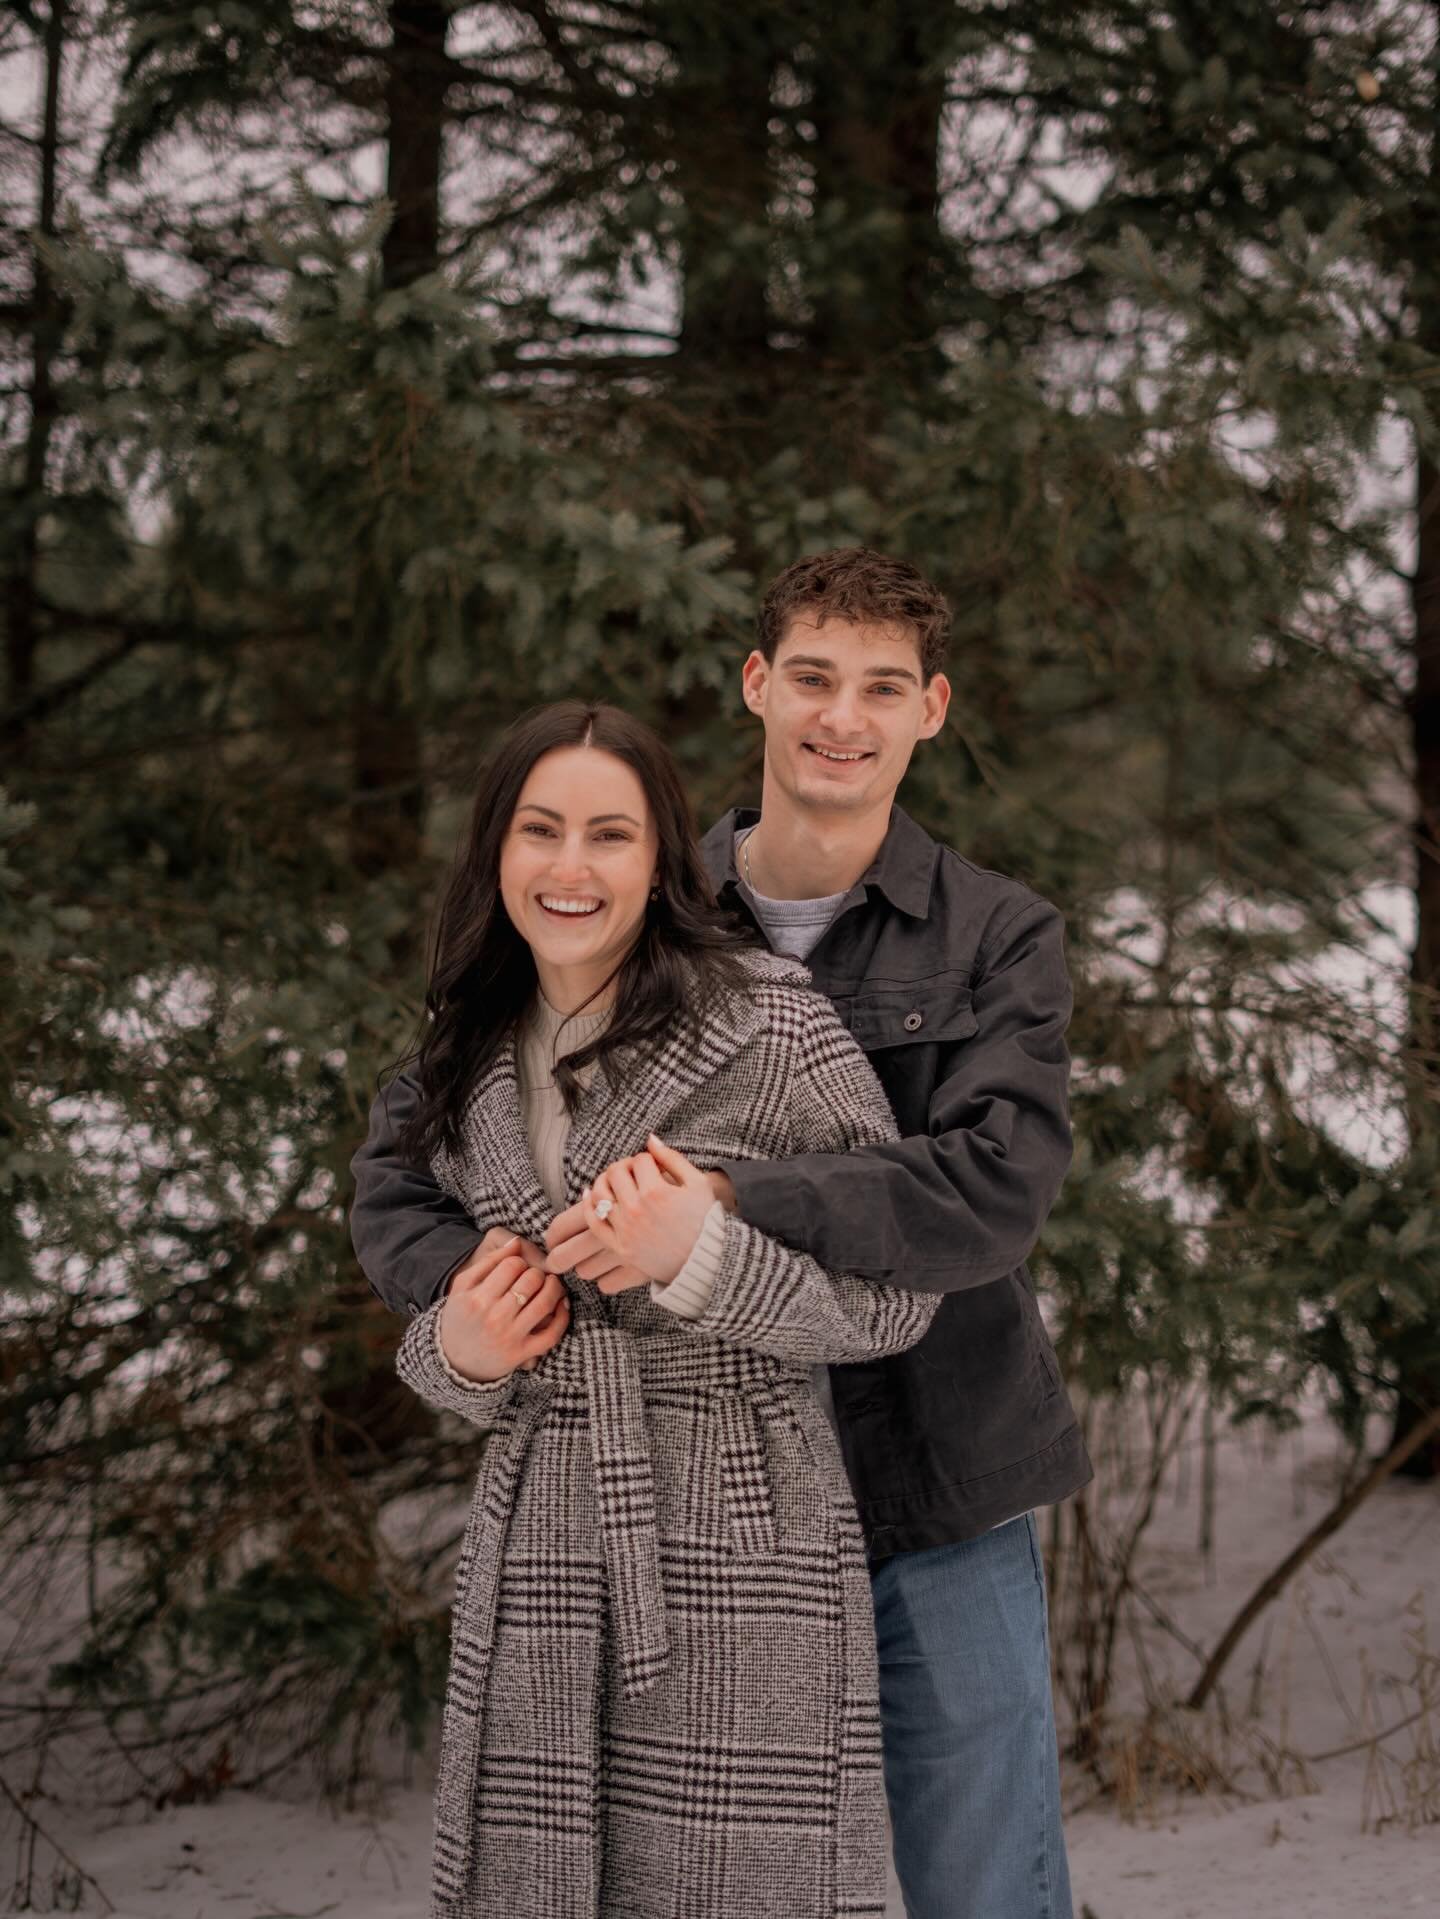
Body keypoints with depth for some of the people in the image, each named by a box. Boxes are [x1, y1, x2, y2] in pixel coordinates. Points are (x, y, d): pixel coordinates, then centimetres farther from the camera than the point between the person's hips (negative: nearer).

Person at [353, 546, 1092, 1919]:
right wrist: (461, 1286, -17)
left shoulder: (1000, 940, -2)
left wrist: (723, 1200, -30)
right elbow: (404, 1143, 6)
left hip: (940, 1508, -2)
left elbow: (998, 1187, -19)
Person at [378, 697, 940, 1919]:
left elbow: (897, 1303, -5)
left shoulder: (772, 1025, -4)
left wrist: (699, 1257, -18)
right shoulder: (472, 1070, 14)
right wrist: (457, 1352, 0)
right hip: (536, 1563, 5)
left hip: (737, 1550, -4)